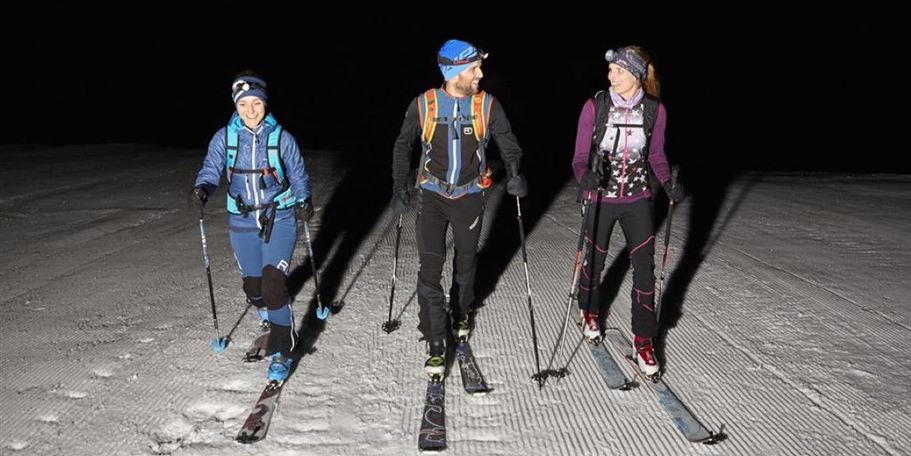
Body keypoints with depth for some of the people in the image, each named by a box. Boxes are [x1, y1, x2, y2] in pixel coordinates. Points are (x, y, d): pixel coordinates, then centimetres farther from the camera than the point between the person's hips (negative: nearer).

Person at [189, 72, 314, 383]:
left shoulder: (282, 138, -3)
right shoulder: (224, 138, -1)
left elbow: (298, 175, 7)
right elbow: (212, 169, -9)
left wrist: (303, 201, -8)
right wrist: (201, 188, -30)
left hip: (280, 219, -2)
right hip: (243, 222, 2)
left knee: (274, 283, -14)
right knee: (253, 285, 11)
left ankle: (281, 350, -3)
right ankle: (269, 318, 44)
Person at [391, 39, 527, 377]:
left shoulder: (488, 105, -7)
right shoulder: (423, 104, -8)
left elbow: (508, 143, 0)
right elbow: (403, 147, 4)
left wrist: (514, 174, -19)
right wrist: (400, 189, 0)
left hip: (470, 196, 1)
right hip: (432, 196, -1)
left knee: (466, 261, 17)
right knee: (430, 268, -9)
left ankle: (460, 313, 44)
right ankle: (436, 344, -1)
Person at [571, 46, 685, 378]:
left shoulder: (654, 110, -7)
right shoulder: (595, 106, -13)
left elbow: (656, 154, 7)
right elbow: (580, 156, -11)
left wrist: (668, 183, -8)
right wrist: (585, 176, -32)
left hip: (638, 199, 1)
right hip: (601, 198, -1)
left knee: (645, 267, -2)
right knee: (595, 259, 15)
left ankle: (643, 339, 13)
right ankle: (589, 311, 45)